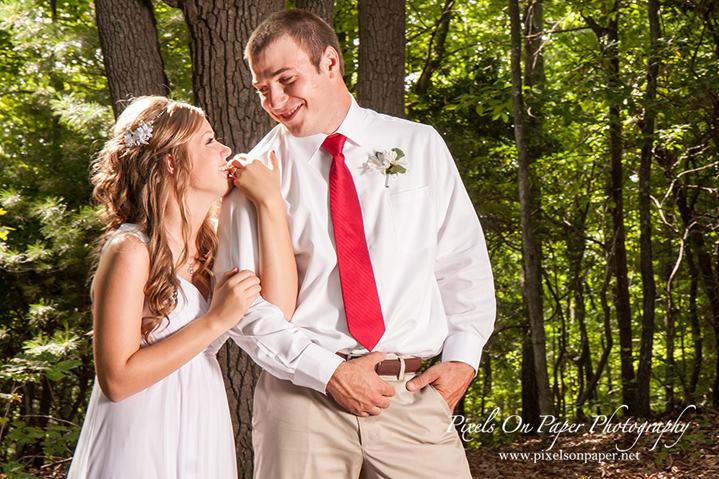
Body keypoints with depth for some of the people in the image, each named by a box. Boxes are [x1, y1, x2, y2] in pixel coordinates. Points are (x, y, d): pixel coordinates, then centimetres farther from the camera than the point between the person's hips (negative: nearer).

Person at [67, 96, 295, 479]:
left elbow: (279, 313, -7)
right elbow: (116, 380, -19)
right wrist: (215, 320, -21)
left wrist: (270, 203, -6)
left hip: (203, 443, 7)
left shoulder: (212, 243, 6)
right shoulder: (131, 250, -16)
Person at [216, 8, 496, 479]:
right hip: (303, 394, -1)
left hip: (412, 390, 1)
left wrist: (462, 358, -1)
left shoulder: (420, 146, 9)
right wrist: (328, 371, -11)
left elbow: (463, 261, 11)